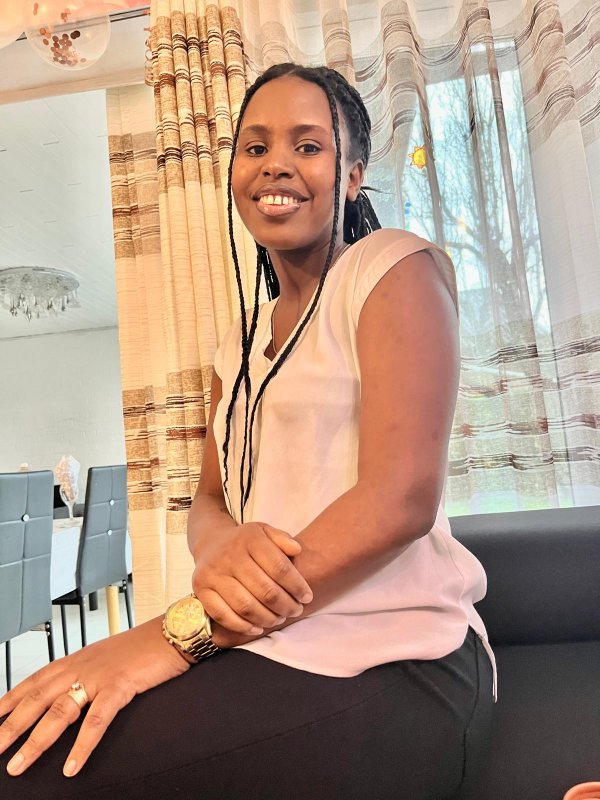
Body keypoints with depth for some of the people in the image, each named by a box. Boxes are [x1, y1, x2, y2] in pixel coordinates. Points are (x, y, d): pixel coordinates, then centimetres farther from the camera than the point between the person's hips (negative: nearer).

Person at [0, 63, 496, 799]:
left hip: (390, 666, -5)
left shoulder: (397, 266, -5)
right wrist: (219, 547, -16)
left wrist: (182, 631, -22)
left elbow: (401, 498, -17)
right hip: (270, 653, 6)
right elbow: (209, 499, 10)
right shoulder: (244, 337, 16)